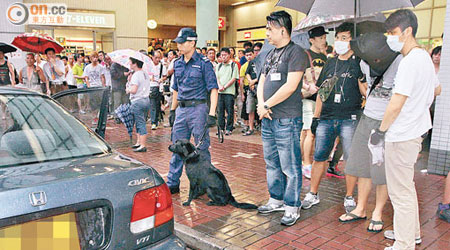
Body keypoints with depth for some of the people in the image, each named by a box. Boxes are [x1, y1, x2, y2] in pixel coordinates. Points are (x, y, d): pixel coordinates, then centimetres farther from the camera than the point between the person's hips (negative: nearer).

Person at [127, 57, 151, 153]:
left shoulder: (136, 75, -15)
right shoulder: (146, 75, 12)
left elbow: (134, 90, -22)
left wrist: (128, 90, -2)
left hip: (138, 101, -9)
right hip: (146, 100, 9)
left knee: (140, 123, -5)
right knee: (140, 123, 17)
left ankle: (143, 146, -2)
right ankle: (139, 142, 24)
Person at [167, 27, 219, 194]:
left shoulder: (203, 63, -7)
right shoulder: (178, 64, 12)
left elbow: (213, 88, -11)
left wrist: (212, 113, -18)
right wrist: (173, 110, 18)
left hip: (198, 108, -6)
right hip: (181, 110, 6)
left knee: (202, 148, 3)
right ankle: (172, 184, 20)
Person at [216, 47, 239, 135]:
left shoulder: (234, 65, 2)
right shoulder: (219, 65, 17)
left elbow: (234, 78, -5)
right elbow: (217, 78, 12)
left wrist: (225, 87, -11)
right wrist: (220, 86, -8)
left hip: (229, 91, -4)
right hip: (219, 92, 4)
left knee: (230, 111, -3)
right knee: (220, 111, 7)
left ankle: (229, 129, 5)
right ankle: (221, 128, 15)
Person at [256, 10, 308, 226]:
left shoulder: (296, 52, -9)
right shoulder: (271, 54, 17)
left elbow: (290, 86, -18)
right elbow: (261, 82, 16)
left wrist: (266, 105, -11)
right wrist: (261, 104, -3)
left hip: (286, 119, -9)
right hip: (268, 119, 9)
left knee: (290, 166, 0)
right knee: (272, 163, 17)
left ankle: (292, 207, 12)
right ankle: (276, 200, 31)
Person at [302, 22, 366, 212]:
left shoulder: (359, 63, 1)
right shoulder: (330, 63, 15)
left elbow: (365, 92, -5)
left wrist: (360, 78, -22)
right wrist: (315, 117, 13)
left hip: (349, 119, -4)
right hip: (326, 118, 4)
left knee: (351, 160, 3)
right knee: (319, 157, 6)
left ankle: (350, 197, 18)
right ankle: (313, 194, 17)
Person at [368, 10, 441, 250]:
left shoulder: (410, 62, -20)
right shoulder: (424, 57, 11)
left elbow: (396, 104, -22)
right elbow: (436, 89, 26)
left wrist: (380, 131, -12)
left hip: (402, 135, -11)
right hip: (415, 129, 11)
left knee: (400, 191, -1)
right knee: (406, 185, 23)